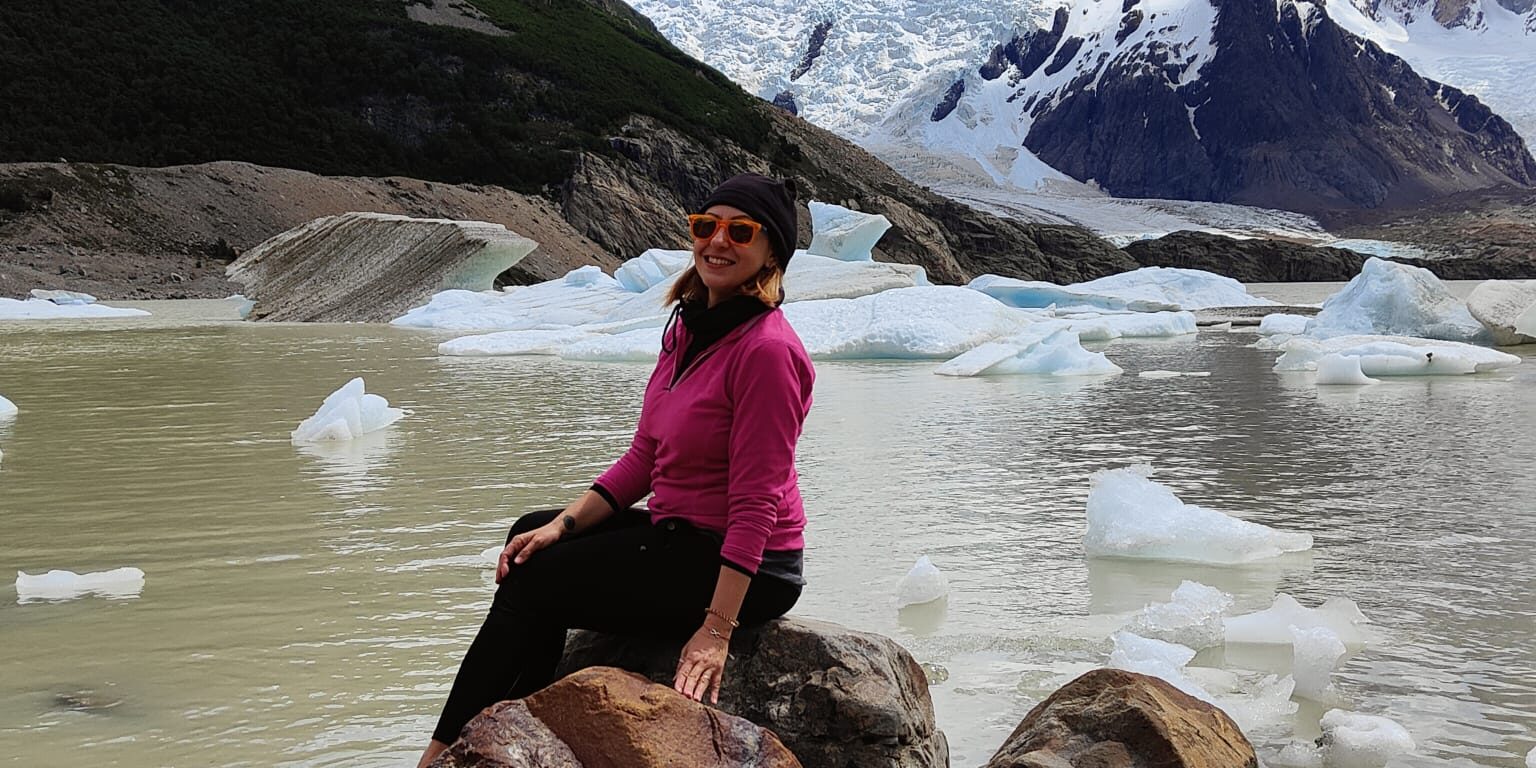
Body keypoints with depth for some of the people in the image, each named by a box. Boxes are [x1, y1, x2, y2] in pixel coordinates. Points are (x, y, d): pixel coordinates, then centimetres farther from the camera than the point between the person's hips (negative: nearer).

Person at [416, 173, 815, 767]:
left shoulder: (767, 349, -21)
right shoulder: (689, 327, 7)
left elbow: (756, 505, -24)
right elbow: (643, 458, 9)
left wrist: (716, 629, -26)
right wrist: (564, 524, -2)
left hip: (746, 569, -9)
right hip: (680, 532, 9)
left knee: (530, 585, -6)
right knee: (534, 536, 13)